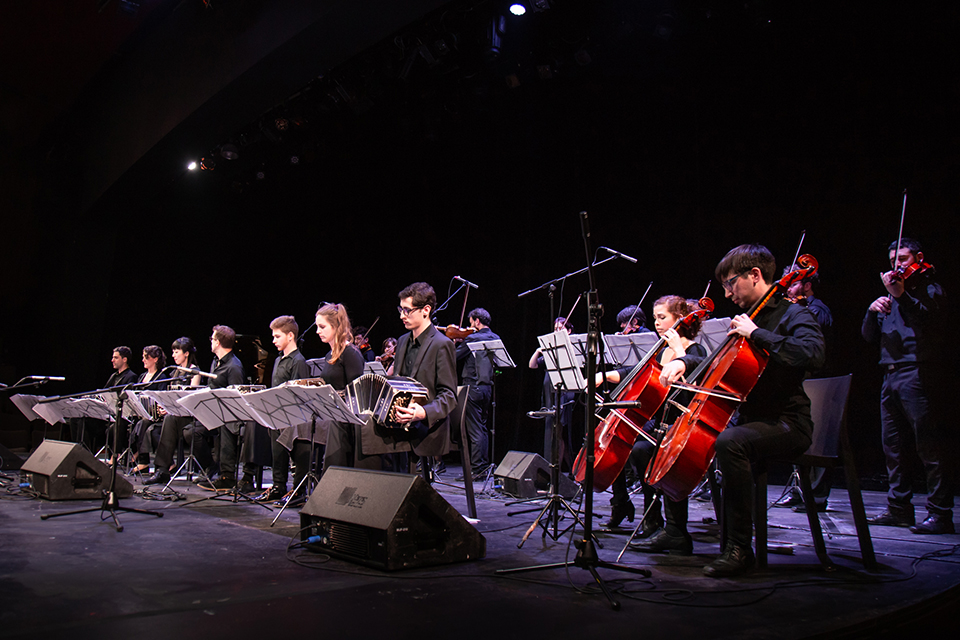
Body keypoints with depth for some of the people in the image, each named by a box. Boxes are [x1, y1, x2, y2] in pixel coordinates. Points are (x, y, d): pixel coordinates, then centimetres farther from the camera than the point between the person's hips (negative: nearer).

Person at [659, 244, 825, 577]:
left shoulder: (793, 315, -8)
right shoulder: (748, 318, 16)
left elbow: (812, 354, -29)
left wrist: (757, 333, -23)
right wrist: (683, 362, 4)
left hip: (787, 424, -9)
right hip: (750, 420, 9)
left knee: (729, 441, -37)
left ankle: (739, 548, -26)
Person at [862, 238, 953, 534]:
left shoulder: (928, 288, 2)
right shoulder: (891, 296, 22)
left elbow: (929, 320, -18)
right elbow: (869, 336, 15)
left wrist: (901, 295, -30)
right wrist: (873, 310, -4)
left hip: (918, 374, -7)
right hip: (891, 377, 7)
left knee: (930, 447, -7)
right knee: (894, 446, 10)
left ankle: (940, 513, -3)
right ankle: (899, 508, 18)